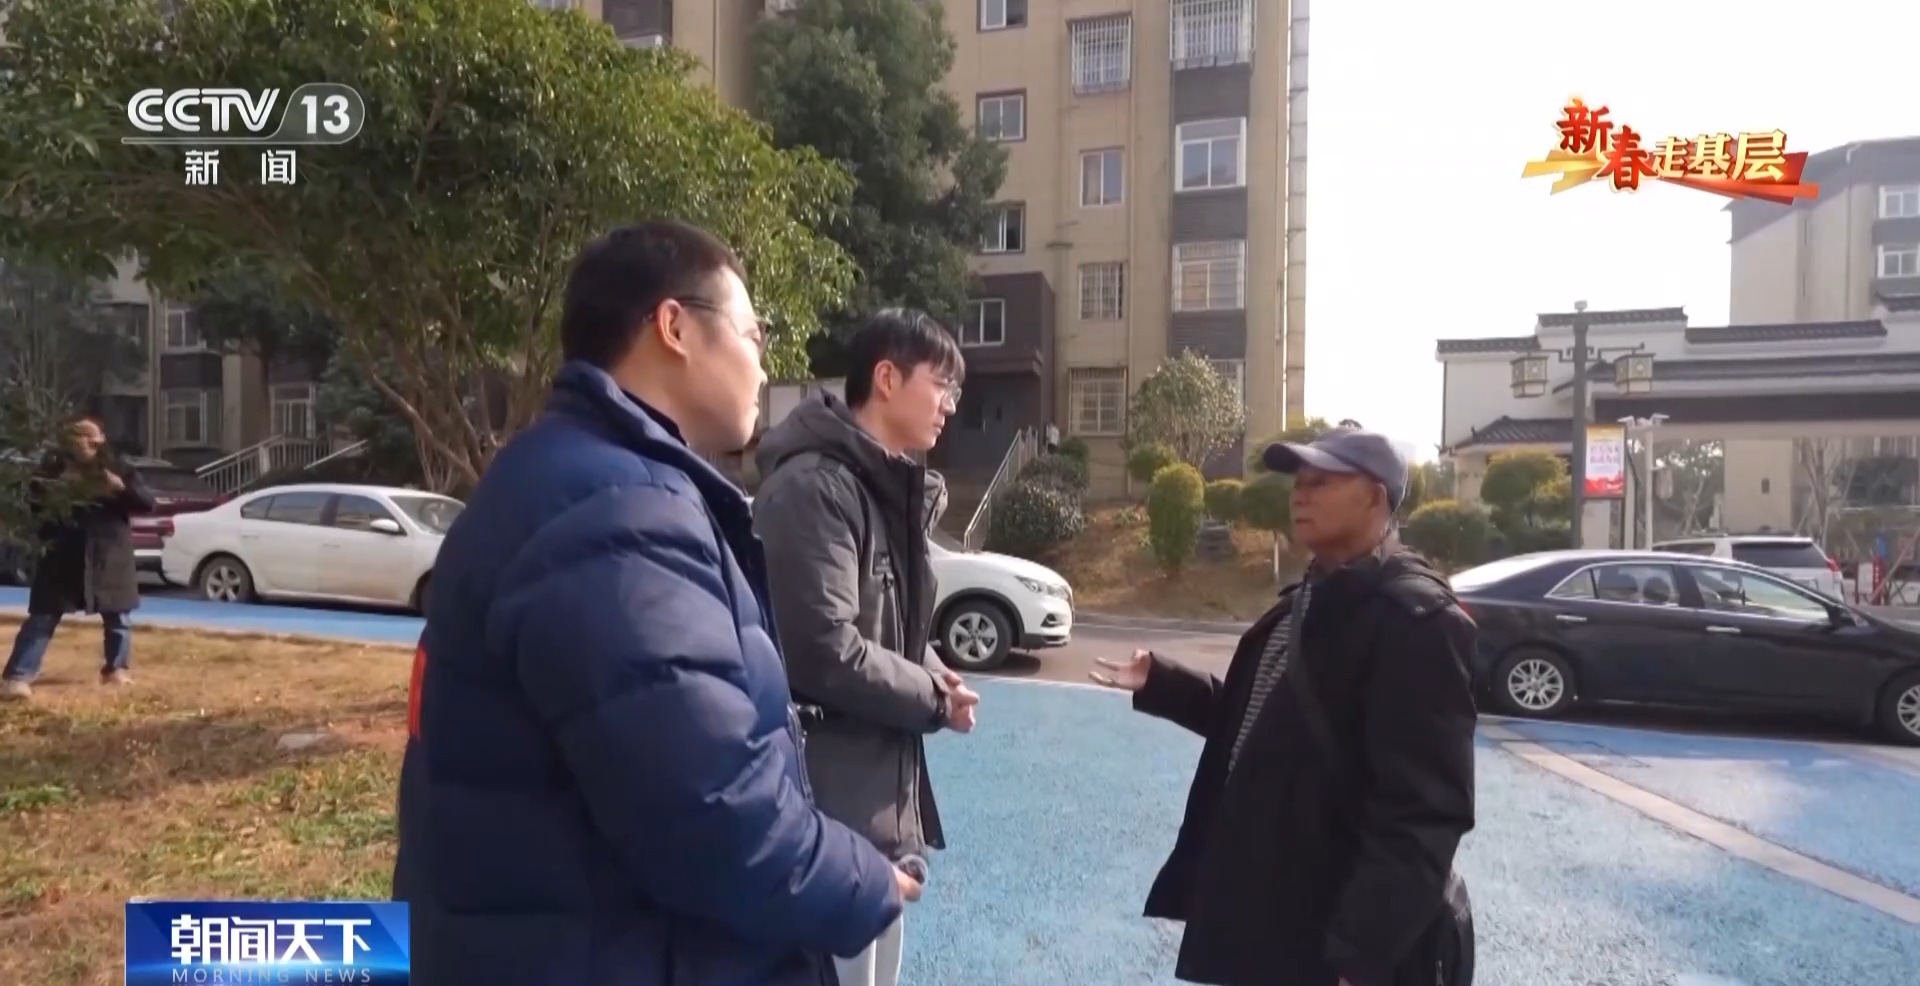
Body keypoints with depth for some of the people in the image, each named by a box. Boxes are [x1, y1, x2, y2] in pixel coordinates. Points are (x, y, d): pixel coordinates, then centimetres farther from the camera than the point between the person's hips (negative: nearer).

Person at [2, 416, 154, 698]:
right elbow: (34, 501, 5)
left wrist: (122, 488, -19)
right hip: (63, 555, -1)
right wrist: (55, 495, -14)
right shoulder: (53, 468, 5)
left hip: (109, 555, 1)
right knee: (42, 616, -4)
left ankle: (116, 670, 25)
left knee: (116, 616, 9)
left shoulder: (117, 469, 4)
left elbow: (147, 502, -2)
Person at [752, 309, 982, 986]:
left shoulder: (894, 487, 13)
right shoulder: (813, 485, -18)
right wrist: (934, 699, -11)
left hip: (883, 784, 10)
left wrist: (932, 672, -1)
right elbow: (827, 654, -26)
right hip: (834, 795, -10)